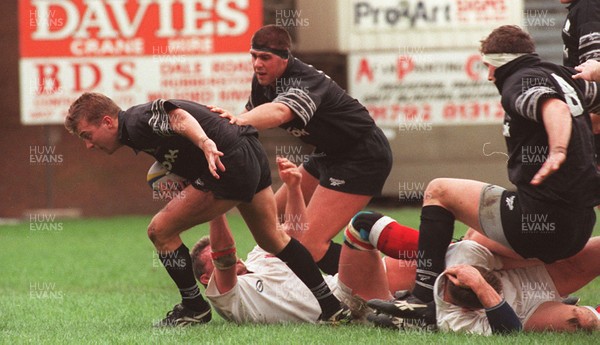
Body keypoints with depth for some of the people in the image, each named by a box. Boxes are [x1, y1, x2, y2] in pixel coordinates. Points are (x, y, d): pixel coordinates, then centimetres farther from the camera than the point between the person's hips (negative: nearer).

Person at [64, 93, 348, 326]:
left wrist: (206, 144, -49)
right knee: (273, 240, 24)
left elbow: (178, 117, -31)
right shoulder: (137, 127, 18)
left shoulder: (137, 122, -13)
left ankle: (194, 308, 9)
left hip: (231, 165, -11)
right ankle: (331, 307, 31)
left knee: (160, 230, -3)